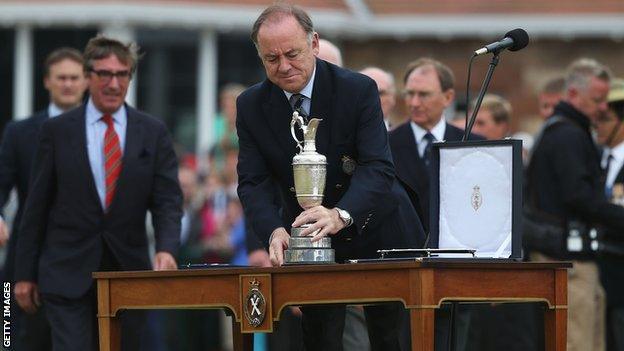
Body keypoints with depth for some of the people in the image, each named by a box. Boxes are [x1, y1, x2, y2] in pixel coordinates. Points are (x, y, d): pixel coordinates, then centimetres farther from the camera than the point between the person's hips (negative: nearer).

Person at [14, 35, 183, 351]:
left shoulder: (153, 132, 5)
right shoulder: (56, 130, 2)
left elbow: (168, 201, 0)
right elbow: (37, 205, 4)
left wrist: (166, 249, -19)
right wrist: (25, 274, 2)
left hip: (127, 270, 2)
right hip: (68, 274, -2)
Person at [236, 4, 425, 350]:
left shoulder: (358, 90, -18)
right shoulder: (251, 106, -8)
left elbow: (378, 168, -27)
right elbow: (253, 182, -13)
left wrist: (341, 215, -47)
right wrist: (275, 230, -35)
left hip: (376, 234, -2)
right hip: (309, 241, 2)